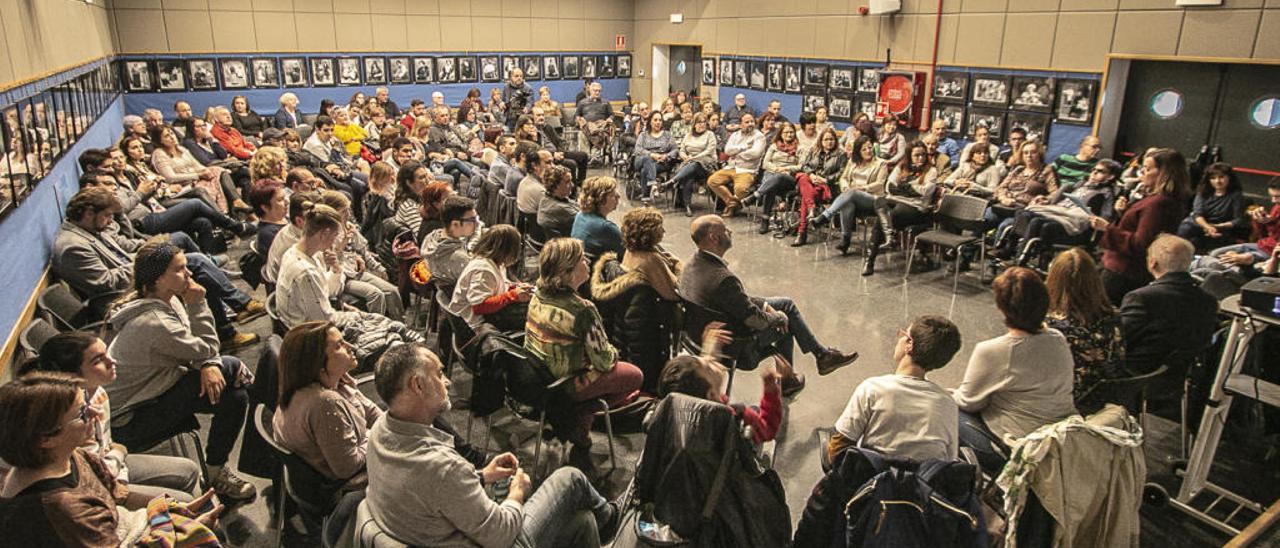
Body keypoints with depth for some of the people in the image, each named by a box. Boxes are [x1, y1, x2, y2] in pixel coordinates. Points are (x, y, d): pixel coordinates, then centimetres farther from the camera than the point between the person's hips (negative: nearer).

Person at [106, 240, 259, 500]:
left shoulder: (170, 300, 0)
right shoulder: (154, 322, -31)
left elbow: (197, 348, 0)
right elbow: (206, 349, -19)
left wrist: (209, 364, -22)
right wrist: (198, 305, -18)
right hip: (132, 418, -9)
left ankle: (217, 467, 14)